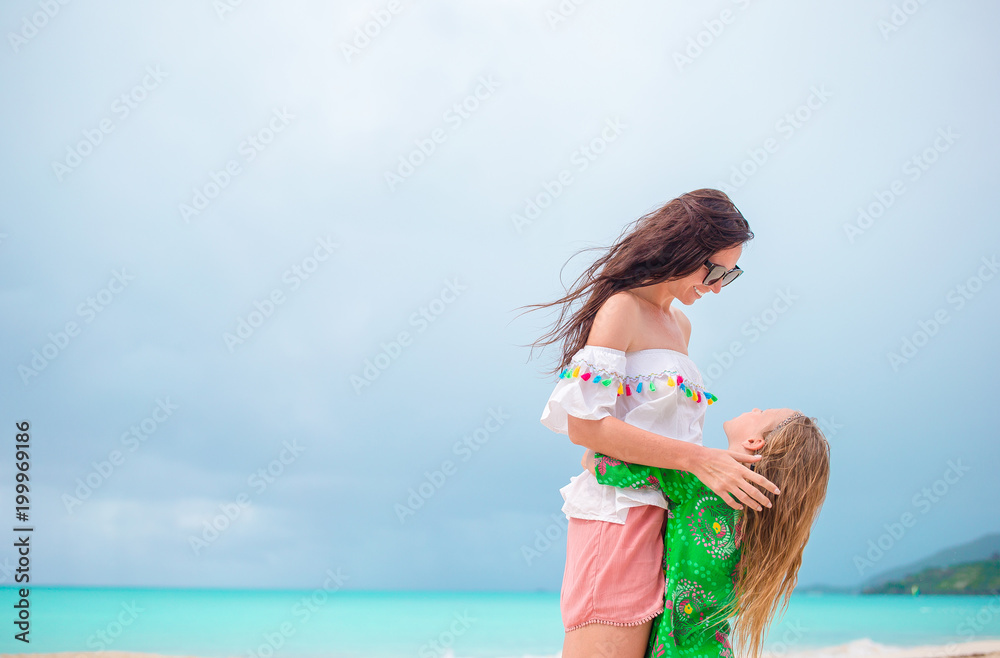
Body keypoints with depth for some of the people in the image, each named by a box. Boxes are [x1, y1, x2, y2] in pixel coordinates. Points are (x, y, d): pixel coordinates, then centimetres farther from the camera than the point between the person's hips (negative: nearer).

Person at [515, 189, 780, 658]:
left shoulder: (680, 325, 20)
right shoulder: (622, 310, -7)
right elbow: (585, 424, -16)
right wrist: (698, 459, -18)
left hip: (662, 519, 9)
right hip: (619, 513, -9)